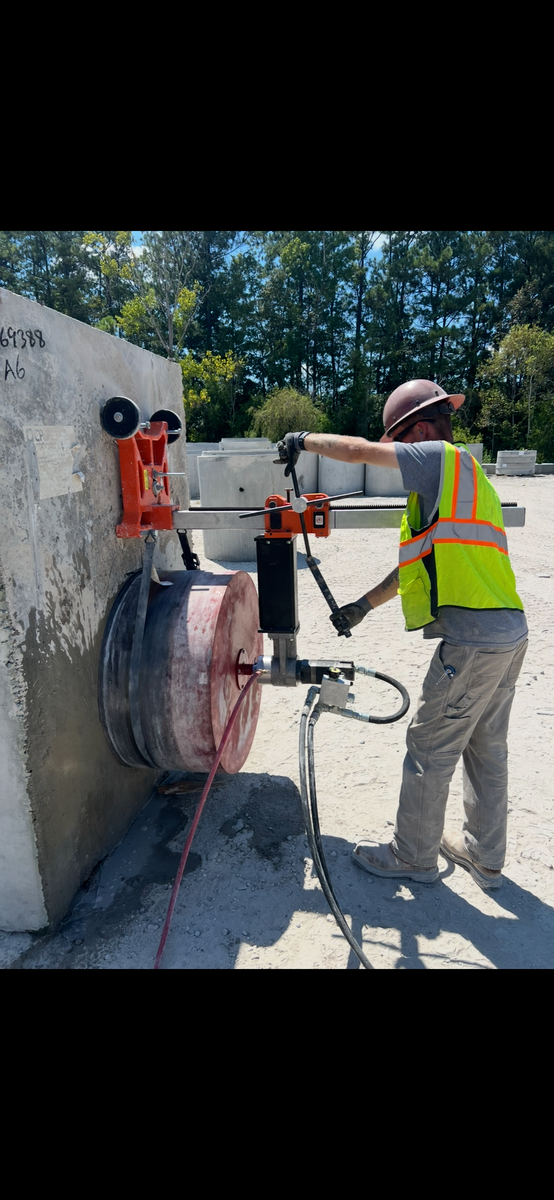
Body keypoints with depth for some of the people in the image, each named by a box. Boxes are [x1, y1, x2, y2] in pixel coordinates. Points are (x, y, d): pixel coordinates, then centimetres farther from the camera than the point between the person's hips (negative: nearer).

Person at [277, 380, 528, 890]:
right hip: (507, 632, 10)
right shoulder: (458, 478, 23)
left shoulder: (446, 459, -7)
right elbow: (425, 560, 26)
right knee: (486, 749, 20)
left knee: (429, 749, 5)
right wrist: (365, 604, 27)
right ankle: (484, 856, 35)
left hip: (473, 637, -10)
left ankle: (413, 856, 23)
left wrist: (304, 440, 7)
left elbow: (356, 450, -12)